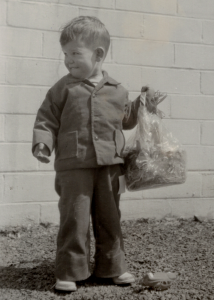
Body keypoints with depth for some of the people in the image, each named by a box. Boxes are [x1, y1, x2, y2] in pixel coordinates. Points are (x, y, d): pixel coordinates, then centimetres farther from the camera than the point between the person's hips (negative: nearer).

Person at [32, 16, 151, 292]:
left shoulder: (116, 91, 10)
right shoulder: (63, 89, 1)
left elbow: (126, 119, 25)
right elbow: (47, 119, 2)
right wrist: (42, 143, -14)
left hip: (110, 166, 3)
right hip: (74, 167, -3)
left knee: (110, 219, 12)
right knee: (74, 219, -4)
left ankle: (112, 267, 27)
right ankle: (69, 272, 8)